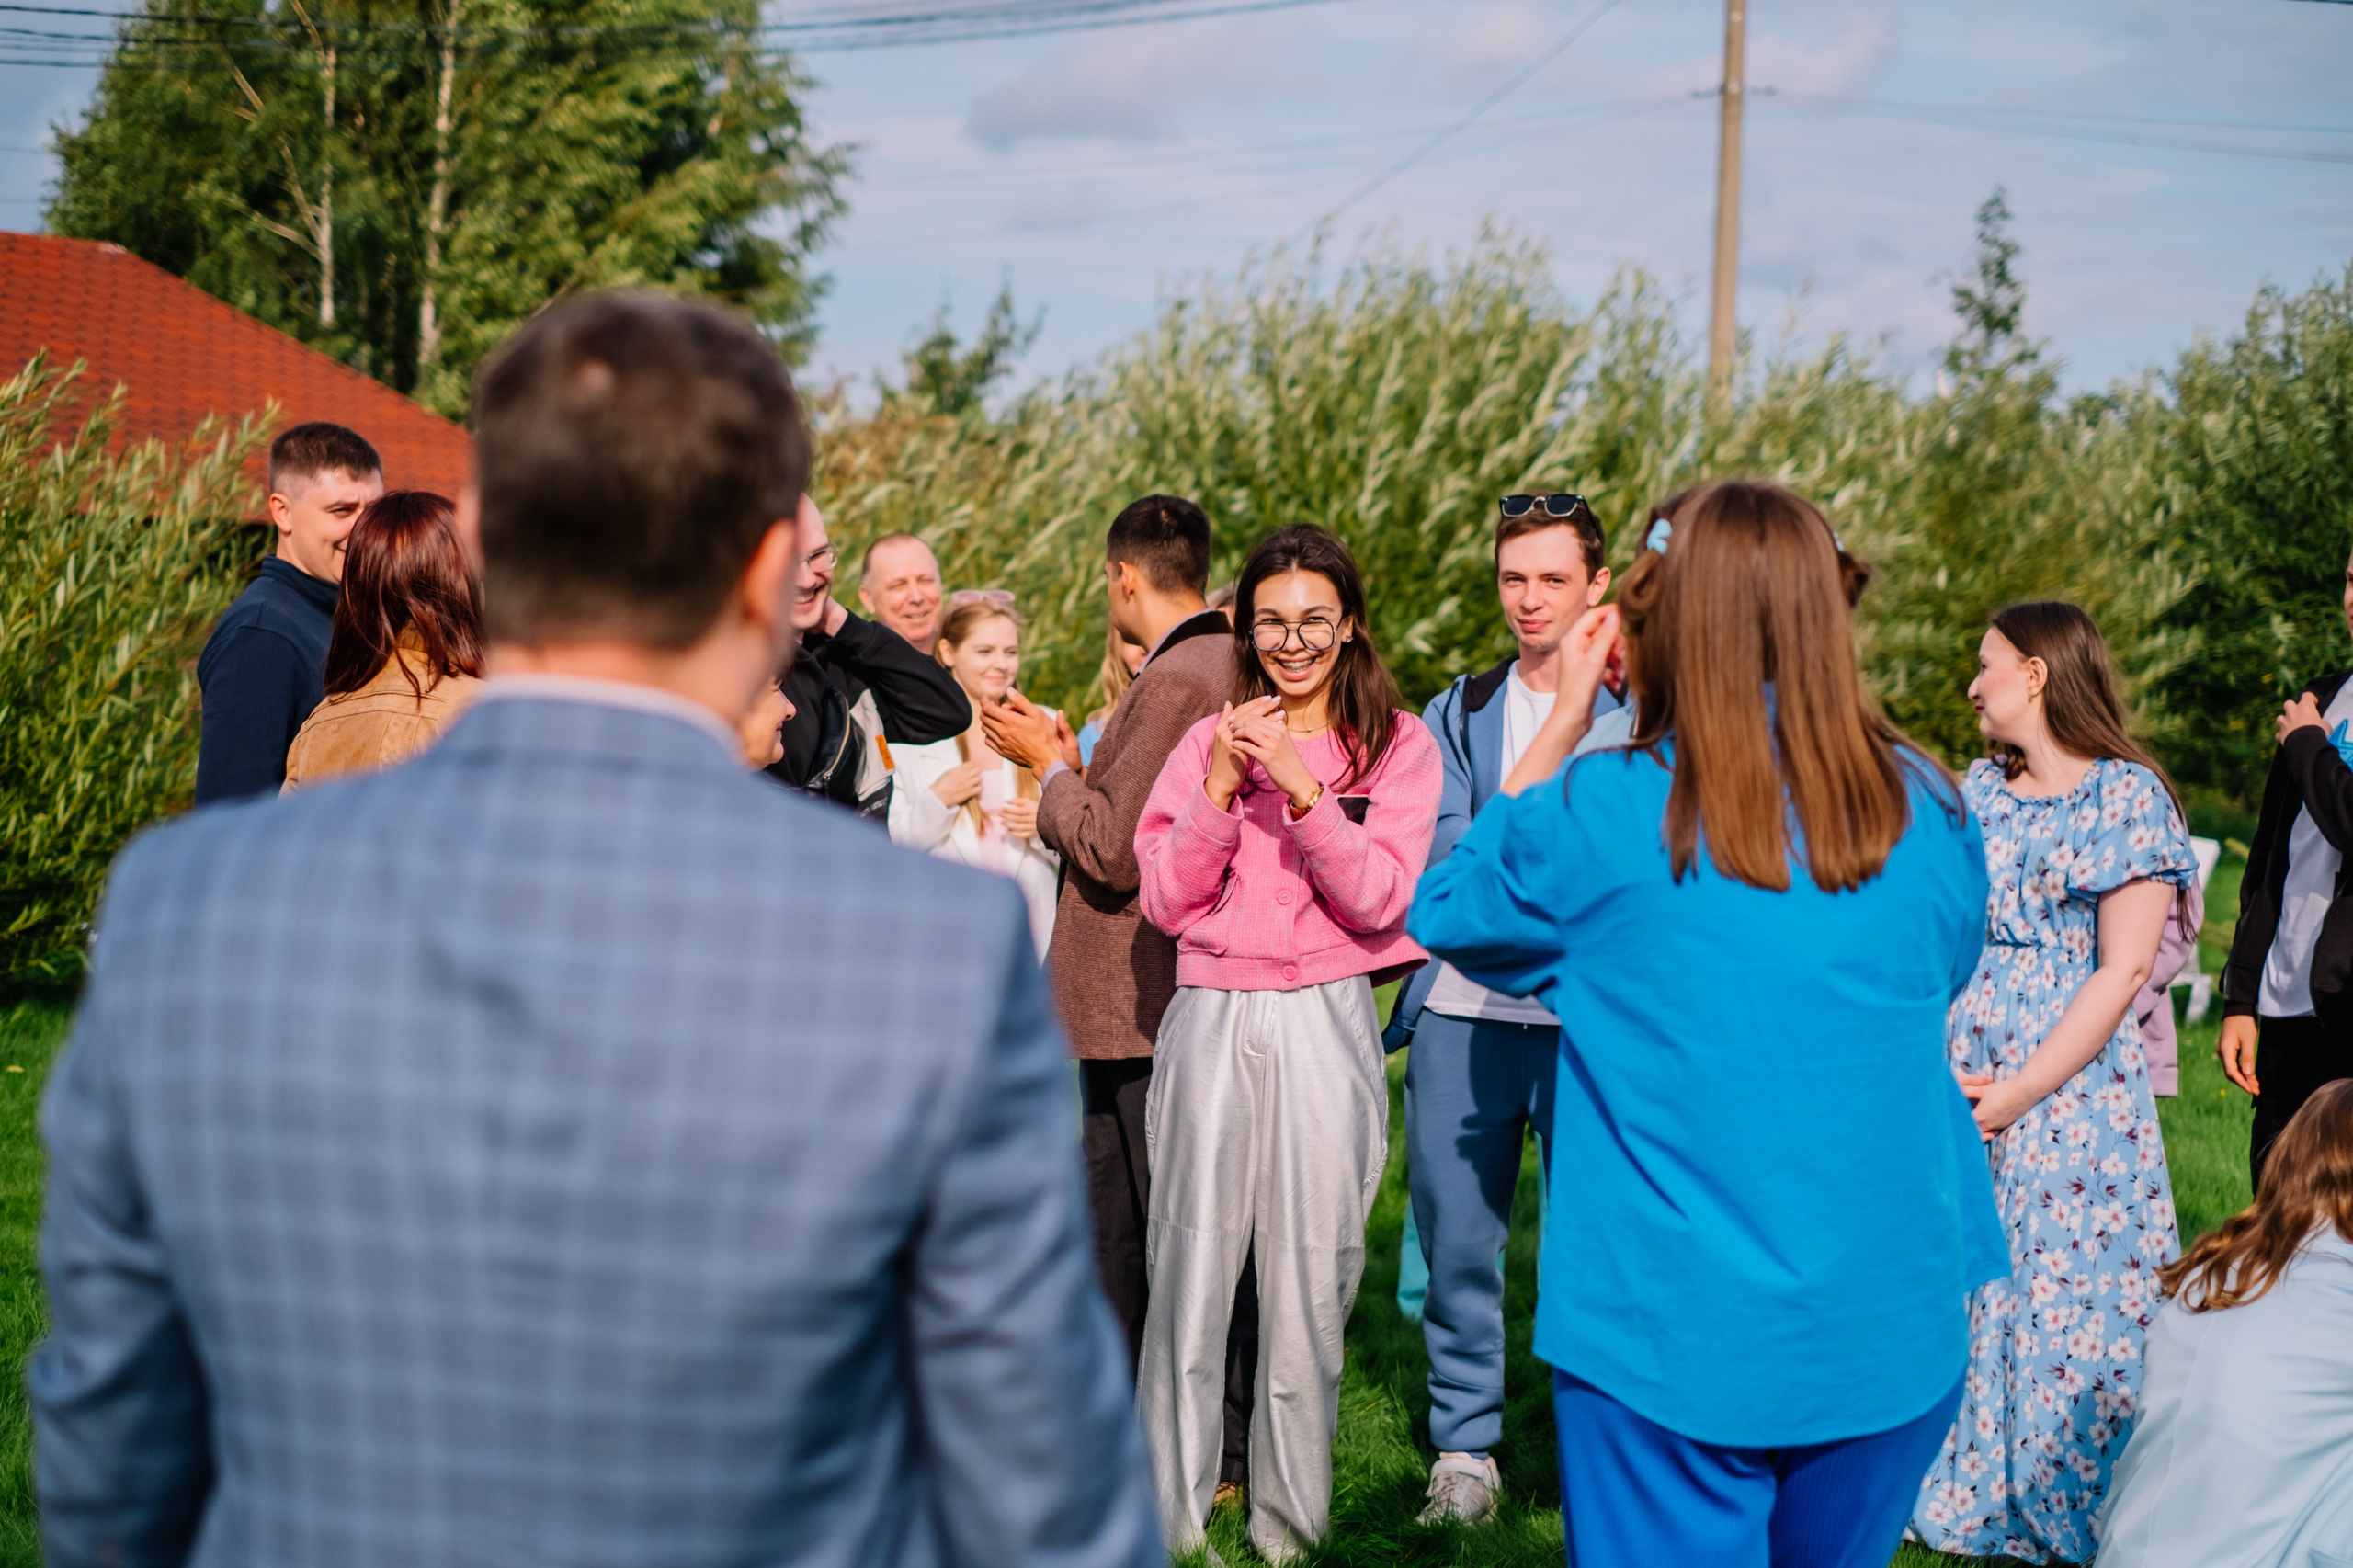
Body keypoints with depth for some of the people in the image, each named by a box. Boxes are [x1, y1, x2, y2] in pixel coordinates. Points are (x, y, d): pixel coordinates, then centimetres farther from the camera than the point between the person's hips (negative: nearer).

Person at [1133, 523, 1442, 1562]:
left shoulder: (1398, 743, 5)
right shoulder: (1209, 741, 10)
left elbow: (1382, 900, -6)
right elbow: (1162, 899, 3)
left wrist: (1302, 790, -16)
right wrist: (1222, 788, -9)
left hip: (1323, 1022, -1)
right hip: (1209, 1020, 2)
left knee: (1309, 1288, 1)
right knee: (1187, 1274, 1)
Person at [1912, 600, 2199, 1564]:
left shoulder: (2126, 795, -5)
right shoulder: (1978, 789, 12)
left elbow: (2121, 971, -11)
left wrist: (2012, 1097, -14)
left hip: (2071, 1094, -5)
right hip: (1953, 1096, 5)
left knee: (2064, 1311, -2)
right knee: (1955, 1298, 6)